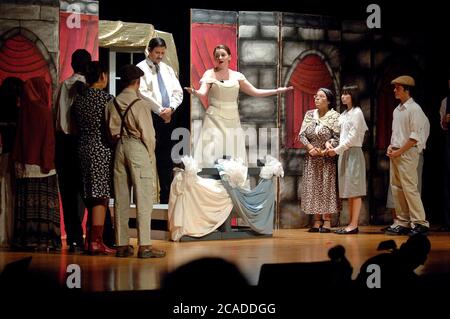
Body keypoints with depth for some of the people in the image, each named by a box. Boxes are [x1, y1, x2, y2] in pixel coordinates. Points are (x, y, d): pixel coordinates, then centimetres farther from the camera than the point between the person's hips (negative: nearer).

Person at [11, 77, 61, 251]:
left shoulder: (24, 111, 7)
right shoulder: (44, 111, -10)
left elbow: (19, 138, 11)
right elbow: (48, 139, -13)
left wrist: (18, 160, 16)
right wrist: (48, 163, -9)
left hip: (24, 164, 6)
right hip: (40, 164, -6)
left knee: (27, 202, 7)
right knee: (43, 203, -3)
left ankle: (25, 239, 9)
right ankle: (43, 240, -5)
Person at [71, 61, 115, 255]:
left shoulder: (79, 99, 8)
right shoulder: (105, 98, -11)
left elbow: (76, 126, 11)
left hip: (83, 148, 7)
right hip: (102, 150, -7)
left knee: (92, 198, 12)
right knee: (101, 197, -4)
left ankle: (93, 240, 16)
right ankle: (96, 241, -6)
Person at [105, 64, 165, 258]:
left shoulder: (113, 104, 4)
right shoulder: (141, 104, -12)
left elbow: (112, 131, 7)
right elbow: (148, 134, -11)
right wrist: (150, 156, 2)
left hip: (120, 148, 6)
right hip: (138, 148, -6)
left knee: (121, 199, 9)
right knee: (143, 199, -3)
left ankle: (122, 245, 13)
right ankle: (144, 246, -5)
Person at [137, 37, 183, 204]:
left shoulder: (168, 69, 18)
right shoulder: (141, 69, 0)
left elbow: (178, 92, 12)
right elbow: (144, 93, -10)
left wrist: (171, 108, -6)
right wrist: (160, 110, -12)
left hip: (167, 117, 6)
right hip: (150, 117, -6)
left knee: (165, 159, 8)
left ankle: (166, 196, 12)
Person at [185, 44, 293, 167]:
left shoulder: (237, 76, 9)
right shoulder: (210, 74, 0)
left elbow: (255, 92, 11)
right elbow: (202, 92, -15)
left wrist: (277, 91, 5)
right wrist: (194, 92, -38)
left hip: (233, 120, 3)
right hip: (215, 119, -3)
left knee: (234, 155, 0)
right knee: (212, 152, -12)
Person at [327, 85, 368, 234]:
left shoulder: (356, 112, -8)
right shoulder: (344, 114, 17)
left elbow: (353, 136, -14)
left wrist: (337, 149, -14)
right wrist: (337, 149, 1)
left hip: (353, 152, -8)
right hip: (344, 153, 8)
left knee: (354, 190, -7)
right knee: (348, 192, 7)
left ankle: (354, 225, -7)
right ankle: (351, 224, 9)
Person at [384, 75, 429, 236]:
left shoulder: (414, 109, -9)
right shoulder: (397, 110, 16)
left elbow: (415, 136, -14)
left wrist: (399, 151, -15)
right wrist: (391, 147, 6)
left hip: (408, 153, -9)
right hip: (395, 154, 9)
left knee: (409, 187, -11)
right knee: (396, 188, 8)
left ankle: (419, 222, -7)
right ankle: (402, 222, 14)